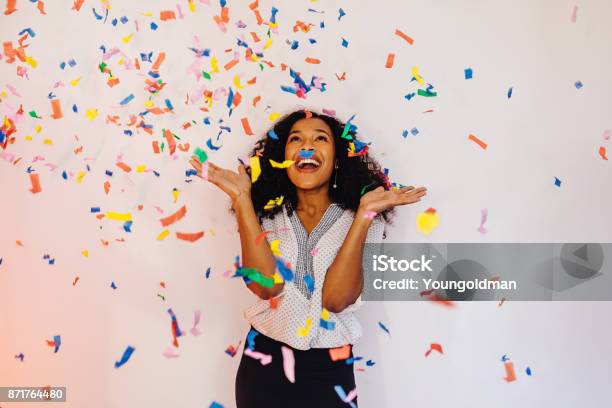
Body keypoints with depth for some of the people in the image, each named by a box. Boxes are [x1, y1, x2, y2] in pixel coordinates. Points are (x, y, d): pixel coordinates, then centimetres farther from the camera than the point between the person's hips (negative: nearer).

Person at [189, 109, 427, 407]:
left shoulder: (360, 221, -7)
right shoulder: (267, 214, -3)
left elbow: (336, 298, -20)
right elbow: (266, 286, -20)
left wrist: (365, 213, -23)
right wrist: (242, 198, -19)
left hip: (328, 369, -1)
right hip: (263, 362, 1)